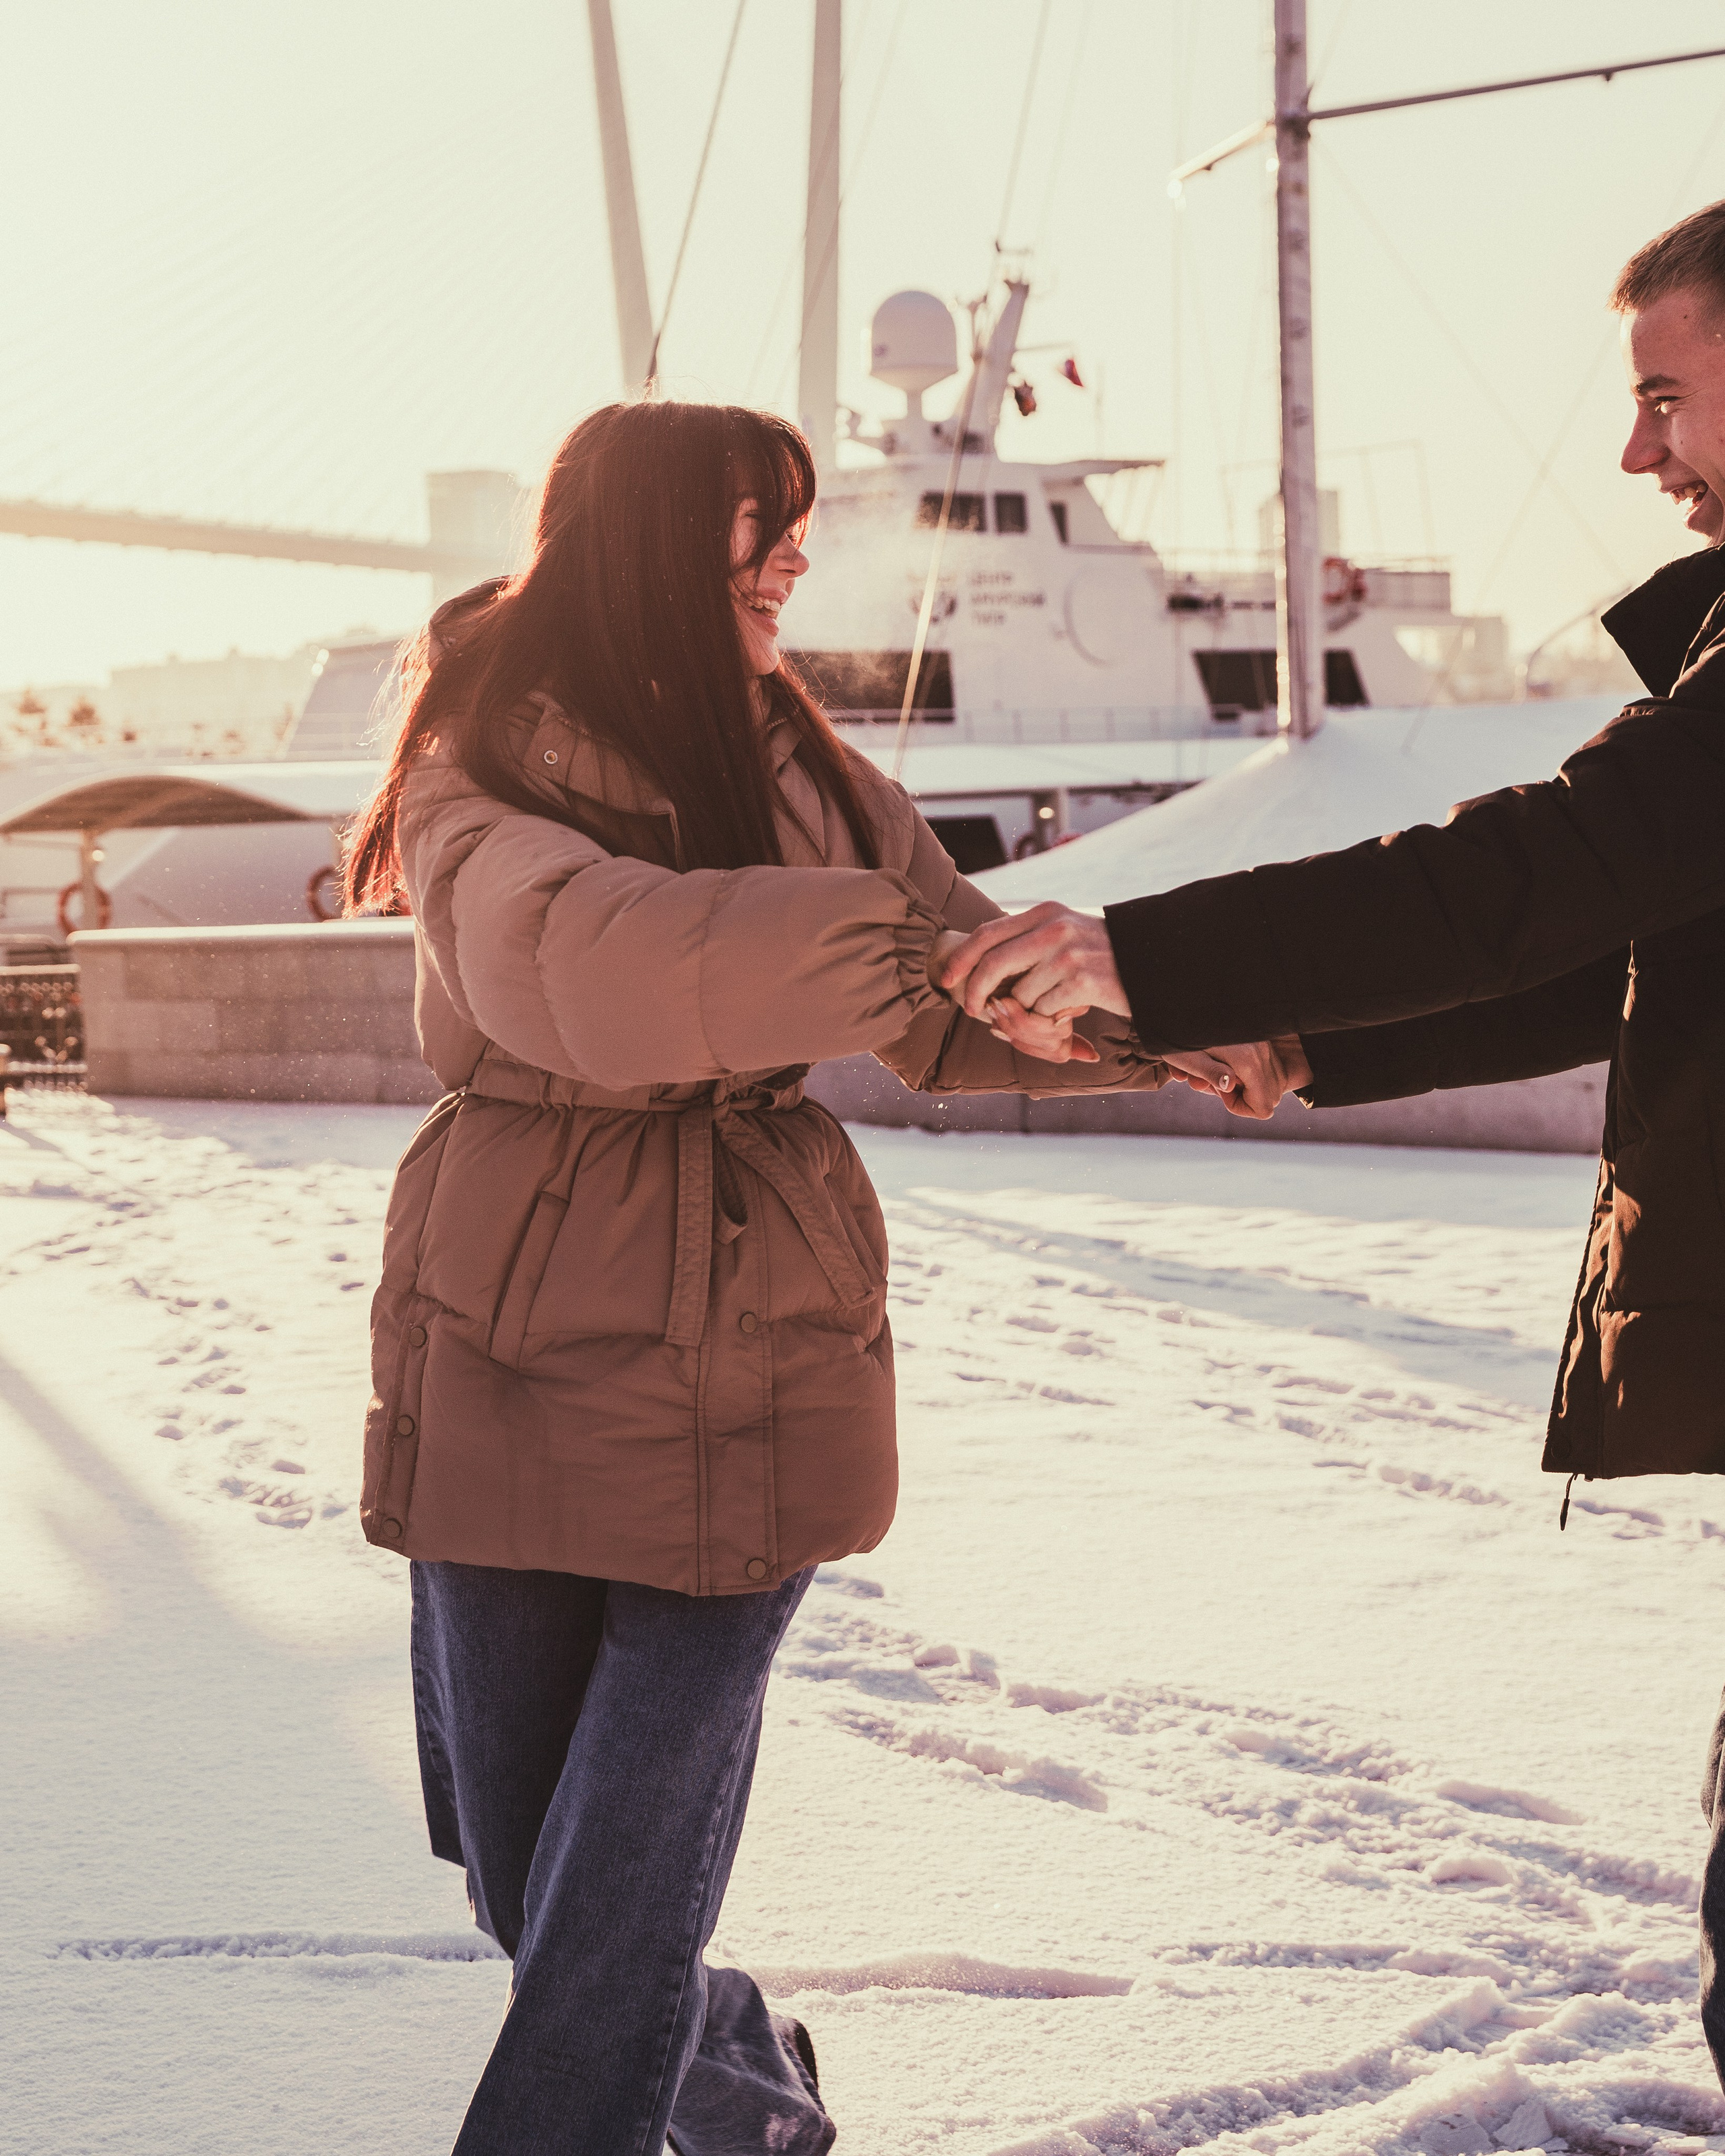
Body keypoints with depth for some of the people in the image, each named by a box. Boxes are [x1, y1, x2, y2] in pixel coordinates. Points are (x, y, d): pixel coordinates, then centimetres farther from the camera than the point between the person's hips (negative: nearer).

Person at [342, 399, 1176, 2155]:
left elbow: (961, 999, 12)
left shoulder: (797, 766, 10)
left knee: (632, 1862, -5)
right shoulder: (489, 765, -5)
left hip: (756, 1347, 2)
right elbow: (588, 958, -26)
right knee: (518, 1870, 9)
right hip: (523, 1347, -2)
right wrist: (901, 943, -32)